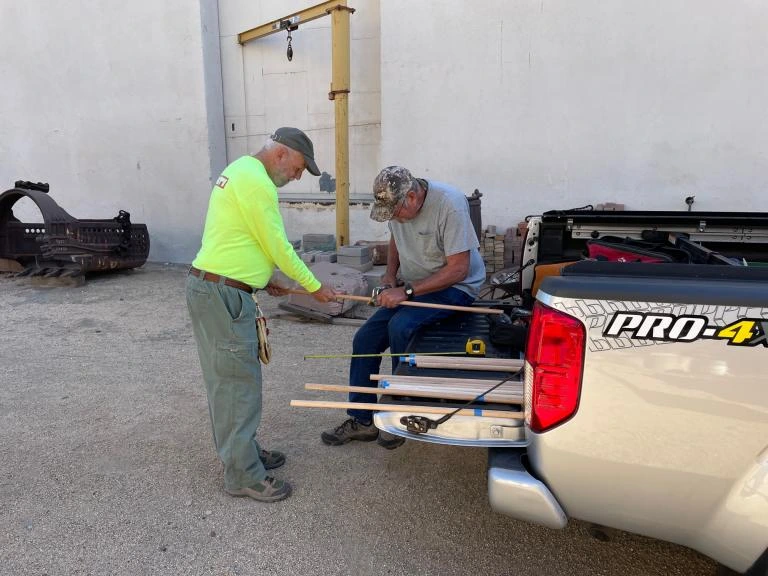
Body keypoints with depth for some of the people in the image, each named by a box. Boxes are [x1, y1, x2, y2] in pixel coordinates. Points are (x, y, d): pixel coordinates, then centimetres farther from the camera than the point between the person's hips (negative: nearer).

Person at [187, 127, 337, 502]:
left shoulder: (241, 170, 17)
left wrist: (263, 279, 19)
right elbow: (278, 246, -14)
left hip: (208, 287, 11)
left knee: (226, 379, 17)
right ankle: (243, 476, 8)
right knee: (239, 383, -3)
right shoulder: (256, 181, -16)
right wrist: (315, 286, -2)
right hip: (222, 295, -11)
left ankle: (241, 452, 30)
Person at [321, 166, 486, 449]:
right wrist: (389, 276, 1)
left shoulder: (449, 204, -25)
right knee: (365, 339, -4)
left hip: (454, 288, -7)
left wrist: (407, 291, -27)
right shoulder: (396, 204, -3)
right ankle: (361, 421, 10)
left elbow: (458, 269, -25)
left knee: (400, 326, -31)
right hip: (412, 288, 7)